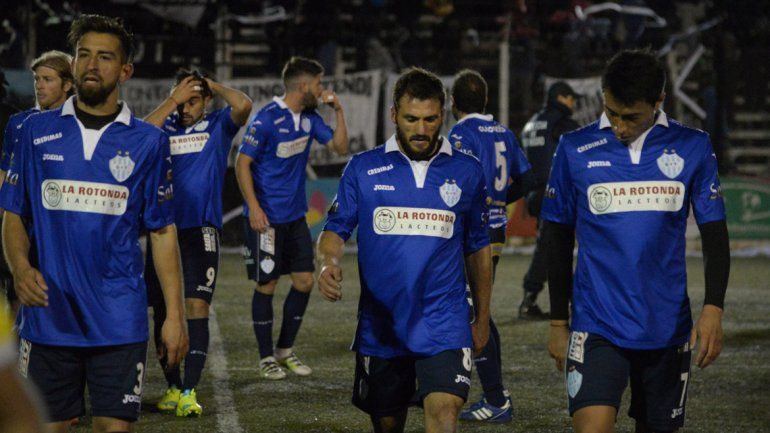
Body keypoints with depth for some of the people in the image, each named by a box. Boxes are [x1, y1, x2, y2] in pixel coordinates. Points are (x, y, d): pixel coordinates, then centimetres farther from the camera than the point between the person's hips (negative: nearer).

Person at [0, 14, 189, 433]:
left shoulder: (147, 142, 5)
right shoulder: (37, 130, 7)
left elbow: (163, 232, 6)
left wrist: (174, 315, 1)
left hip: (119, 320, -1)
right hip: (47, 316, 1)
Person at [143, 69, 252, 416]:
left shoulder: (218, 125, 4)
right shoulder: (164, 126, 7)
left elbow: (243, 105, -15)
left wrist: (213, 86, -1)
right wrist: (172, 100, -11)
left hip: (200, 231, -2)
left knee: (197, 307, -12)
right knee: (163, 311, 7)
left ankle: (189, 392, -13)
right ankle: (173, 386, 19)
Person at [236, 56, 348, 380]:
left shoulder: (309, 118, 6)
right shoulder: (267, 119, -15)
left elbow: (340, 147, 11)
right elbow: (242, 163, -14)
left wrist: (338, 111, -2)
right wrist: (254, 207, -21)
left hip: (296, 216, 7)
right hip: (266, 217, -7)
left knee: (304, 281, 5)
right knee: (267, 285, 1)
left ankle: (285, 350, 20)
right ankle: (266, 357, 12)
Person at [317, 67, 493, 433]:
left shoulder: (466, 172, 6)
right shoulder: (363, 169, 4)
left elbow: (478, 248, 14)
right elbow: (335, 228, 4)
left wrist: (483, 318, 17)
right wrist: (329, 262, -20)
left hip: (444, 324, -1)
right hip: (380, 326, 1)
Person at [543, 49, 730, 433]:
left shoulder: (692, 147, 1)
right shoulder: (576, 149, 0)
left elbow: (714, 233, 5)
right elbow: (558, 239, 8)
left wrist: (713, 308, -7)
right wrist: (558, 322, 9)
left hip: (667, 327, 2)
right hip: (597, 325, -2)